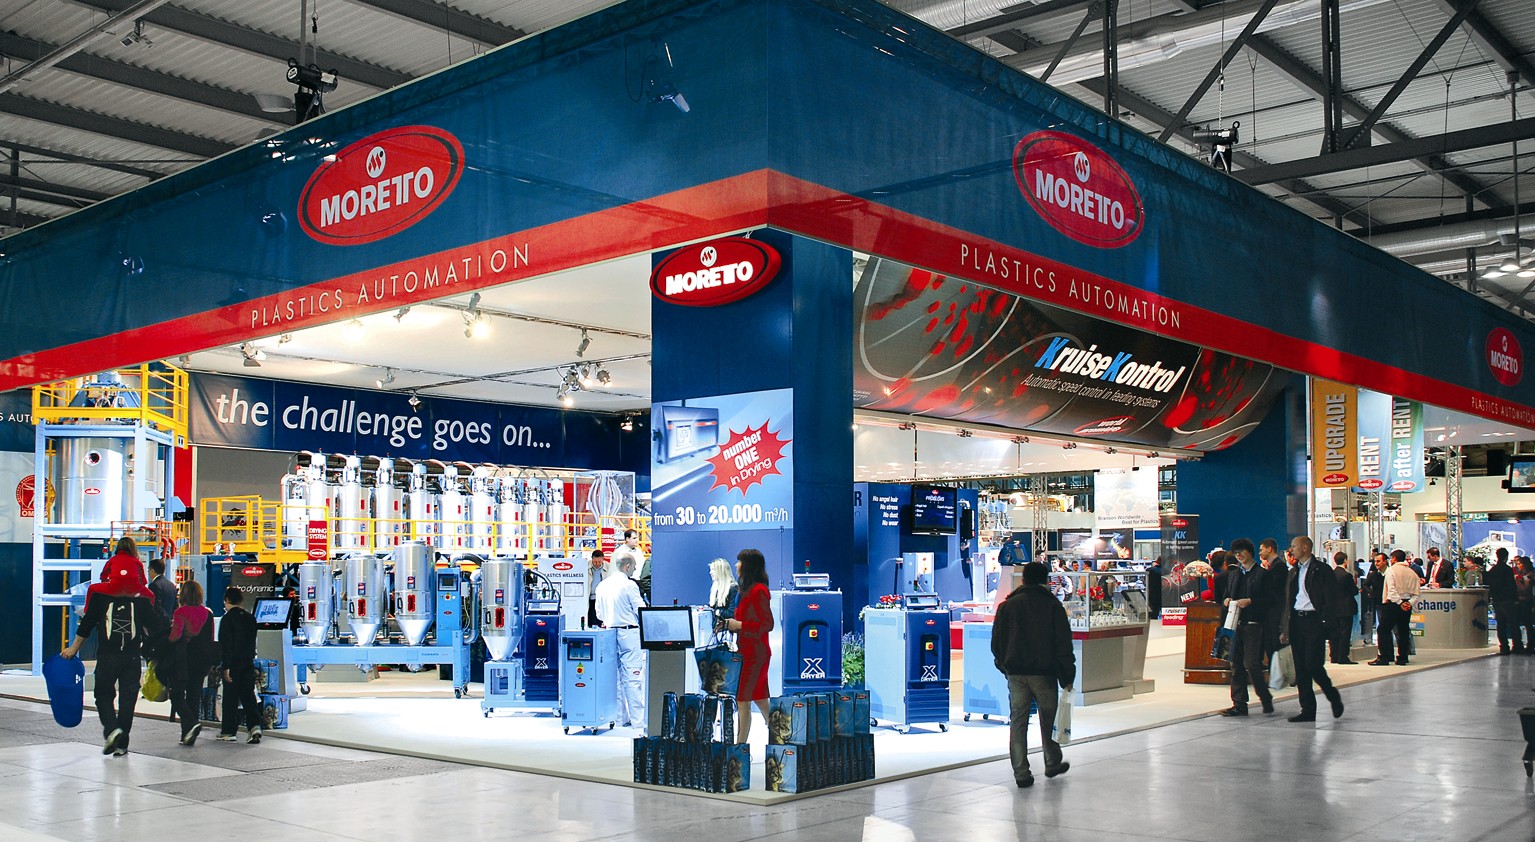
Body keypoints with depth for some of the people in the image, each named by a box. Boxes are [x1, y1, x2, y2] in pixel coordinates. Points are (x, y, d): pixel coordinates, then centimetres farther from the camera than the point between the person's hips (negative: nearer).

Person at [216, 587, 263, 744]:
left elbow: (225, 644, -14)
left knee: (230, 698, 4)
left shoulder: (227, 618, -11)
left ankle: (228, 731, 11)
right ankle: (255, 726, -9)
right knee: (248, 696, 6)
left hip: (233, 664, -5)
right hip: (248, 663, 5)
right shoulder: (250, 618, 8)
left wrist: (225, 666, -14)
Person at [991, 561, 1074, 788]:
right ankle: (1052, 763, 28)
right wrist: (1067, 676, 2)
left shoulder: (1007, 605, 6)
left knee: (1018, 721, 3)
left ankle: (1021, 773, 0)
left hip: (1015, 673, 2)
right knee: (1048, 718, 15)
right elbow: (1063, 644, -3)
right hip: (1044, 673, -1)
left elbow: (996, 642, 8)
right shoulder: (1052, 605, -1)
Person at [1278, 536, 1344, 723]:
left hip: (1314, 621, -7)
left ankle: (1334, 697, 13)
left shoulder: (1321, 570, -3)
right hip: (1296, 621, 7)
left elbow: (1329, 600, -7)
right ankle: (1308, 710, 8)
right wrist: (1284, 629, 14)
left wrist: (1324, 623, -16)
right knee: (1300, 669, 4)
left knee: (1313, 665, -11)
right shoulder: (1293, 572, 18)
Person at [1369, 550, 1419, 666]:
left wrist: (1400, 603, -15)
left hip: (1393, 604, -6)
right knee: (1403, 631, 11)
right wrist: (1409, 603, -5)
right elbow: (1416, 594, 6)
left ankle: (1383, 658, -7)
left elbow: (1392, 590, -16)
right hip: (1407, 606, 6)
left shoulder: (1391, 570, -5)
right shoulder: (1412, 573, 13)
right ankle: (1402, 658, 10)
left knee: (1383, 631, -2)